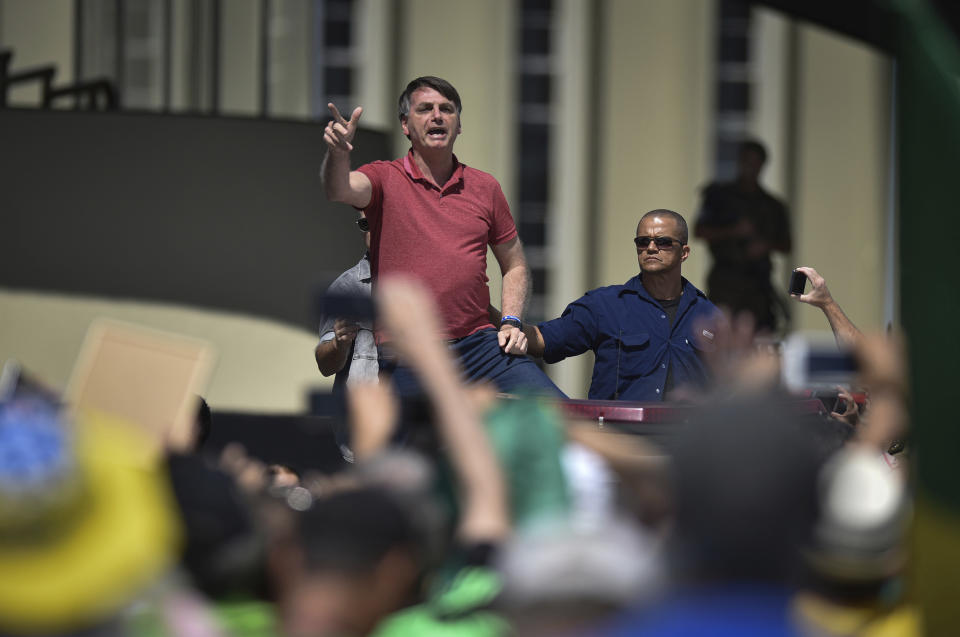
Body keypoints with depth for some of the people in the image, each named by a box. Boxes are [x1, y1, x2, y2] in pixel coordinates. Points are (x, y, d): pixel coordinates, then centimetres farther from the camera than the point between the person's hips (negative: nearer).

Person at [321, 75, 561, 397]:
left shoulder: (485, 187, 13)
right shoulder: (385, 179, 3)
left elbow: (514, 264, 21)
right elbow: (339, 189, -19)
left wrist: (511, 322, 5)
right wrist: (338, 152, -41)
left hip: (479, 343, 2)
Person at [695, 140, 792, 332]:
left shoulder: (773, 206, 14)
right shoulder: (719, 195, 7)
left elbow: (786, 245, 17)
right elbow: (699, 232, 2)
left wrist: (767, 245, -5)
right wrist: (734, 231, -9)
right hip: (725, 280, -2)